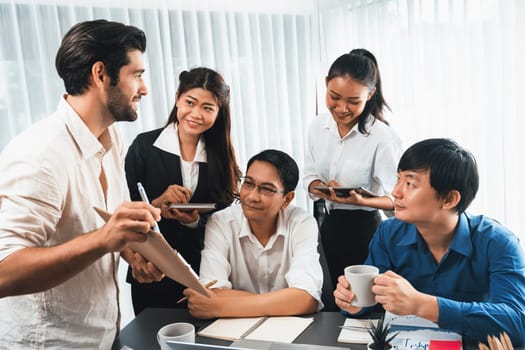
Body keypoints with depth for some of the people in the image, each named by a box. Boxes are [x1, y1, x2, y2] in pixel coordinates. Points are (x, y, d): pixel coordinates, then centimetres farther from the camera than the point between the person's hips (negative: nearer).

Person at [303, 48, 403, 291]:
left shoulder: (382, 137, -20)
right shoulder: (318, 126, -2)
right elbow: (310, 175, 5)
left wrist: (359, 200, -34)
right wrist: (318, 187, -16)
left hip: (364, 230, -5)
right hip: (329, 225, 6)